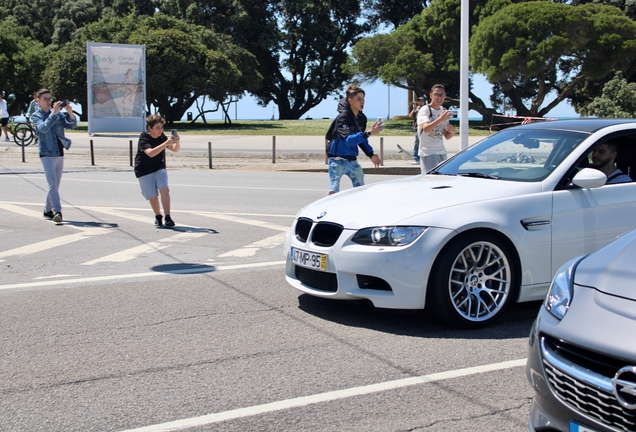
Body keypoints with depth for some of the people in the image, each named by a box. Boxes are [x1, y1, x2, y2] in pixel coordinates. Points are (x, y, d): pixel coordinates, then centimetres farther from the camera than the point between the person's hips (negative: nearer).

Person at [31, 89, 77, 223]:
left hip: (59, 153, 5)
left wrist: (70, 112, -18)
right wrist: (53, 113, -28)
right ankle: (57, 211, -20)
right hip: (47, 154, -5)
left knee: (56, 184, 11)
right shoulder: (36, 116, -1)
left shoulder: (58, 113, 11)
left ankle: (47, 210, 23)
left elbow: (72, 125, 0)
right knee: (53, 183, -15)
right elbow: (43, 128, -21)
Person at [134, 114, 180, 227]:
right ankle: (158, 217, 25)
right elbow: (150, 153, -37)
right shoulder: (144, 138, -20)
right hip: (144, 171, -3)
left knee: (164, 189, -18)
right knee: (153, 196, -2)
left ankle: (168, 218, -20)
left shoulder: (162, 137, -4)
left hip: (159, 168, 3)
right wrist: (166, 143, -44)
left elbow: (175, 149, -4)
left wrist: (177, 142, -27)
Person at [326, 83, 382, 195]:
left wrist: (371, 154, 9)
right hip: (338, 160, -8)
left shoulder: (362, 118, 4)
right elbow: (348, 139, -33)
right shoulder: (343, 117, -20)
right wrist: (369, 133, -40)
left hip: (352, 160, 8)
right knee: (334, 191, -12)